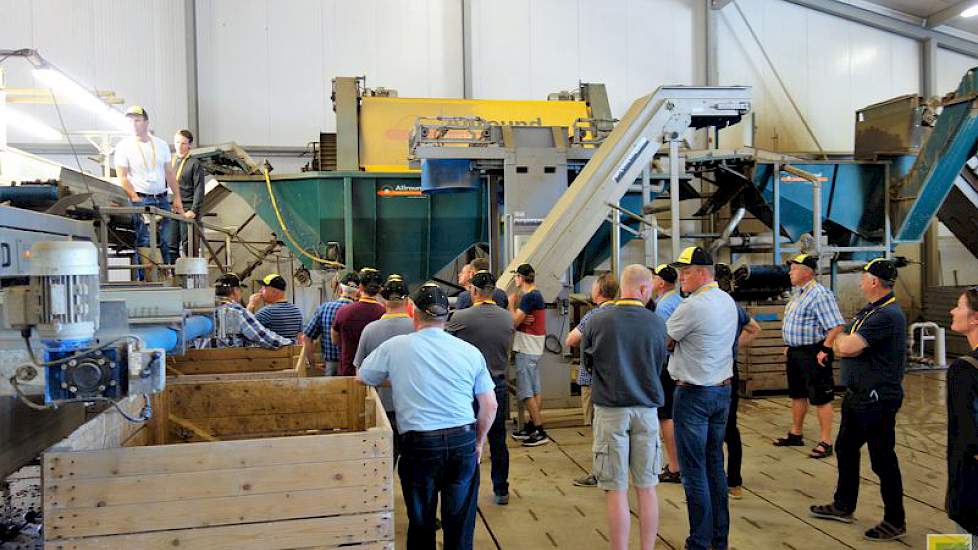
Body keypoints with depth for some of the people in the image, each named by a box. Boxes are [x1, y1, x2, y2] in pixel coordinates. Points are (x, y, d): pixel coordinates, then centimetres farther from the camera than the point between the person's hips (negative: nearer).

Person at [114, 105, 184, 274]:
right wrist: (135, 199, -15)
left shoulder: (161, 144, 12)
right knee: (144, 242, -8)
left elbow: (169, 173, 16)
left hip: (162, 199, 4)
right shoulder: (124, 146, 0)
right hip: (141, 200, -4)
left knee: (163, 242, 5)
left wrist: (177, 197, 10)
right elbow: (122, 178, -4)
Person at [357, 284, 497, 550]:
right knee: (460, 523, 14)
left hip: (419, 445, -1)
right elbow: (490, 405, 6)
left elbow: (360, 380, 14)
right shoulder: (470, 351, 3)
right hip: (464, 441, 2)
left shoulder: (394, 347, -1)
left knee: (421, 522, 15)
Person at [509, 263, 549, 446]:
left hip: (527, 350, -10)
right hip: (534, 349, 10)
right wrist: (523, 319, -6)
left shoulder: (529, 296, -18)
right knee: (534, 391, 15)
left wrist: (511, 303, -4)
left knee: (526, 392, -6)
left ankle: (540, 432, -4)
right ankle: (531, 427, 24)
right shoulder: (536, 295, 15)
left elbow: (514, 322, -17)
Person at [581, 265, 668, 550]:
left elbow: (587, 363, 5)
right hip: (646, 409, 2)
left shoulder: (597, 321, -9)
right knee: (646, 488, 12)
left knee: (616, 491, 4)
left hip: (610, 410, -2)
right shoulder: (657, 324, -5)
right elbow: (659, 366, 9)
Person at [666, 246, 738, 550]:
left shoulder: (693, 306, -20)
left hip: (694, 395, -8)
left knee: (694, 470, 0)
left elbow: (662, 340, -11)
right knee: (715, 465, 16)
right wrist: (674, 341, 3)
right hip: (723, 389, 9)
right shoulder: (728, 301, 8)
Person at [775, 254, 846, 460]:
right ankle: (795, 434, 31)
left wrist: (825, 351, -22)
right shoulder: (797, 292, 12)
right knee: (797, 395, 19)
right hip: (795, 352, 10)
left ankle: (825, 442, 9)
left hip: (813, 354, -10)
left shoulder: (820, 295, -19)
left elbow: (836, 326, -24)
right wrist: (789, 346, 19)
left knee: (820, 398, 0)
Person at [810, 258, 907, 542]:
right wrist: (850, 343, -12)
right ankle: (843, 506, 35)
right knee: (845, 449, 20)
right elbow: (839, 348, 9)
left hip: (877, 399, -10)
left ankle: (895, 522, 16)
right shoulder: (868, 311, 12)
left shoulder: (888, 315, -21)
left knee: (883, 460, 1)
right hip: (857, 395, 10)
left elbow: (845, 345, -26)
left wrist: (843, 339, -5)